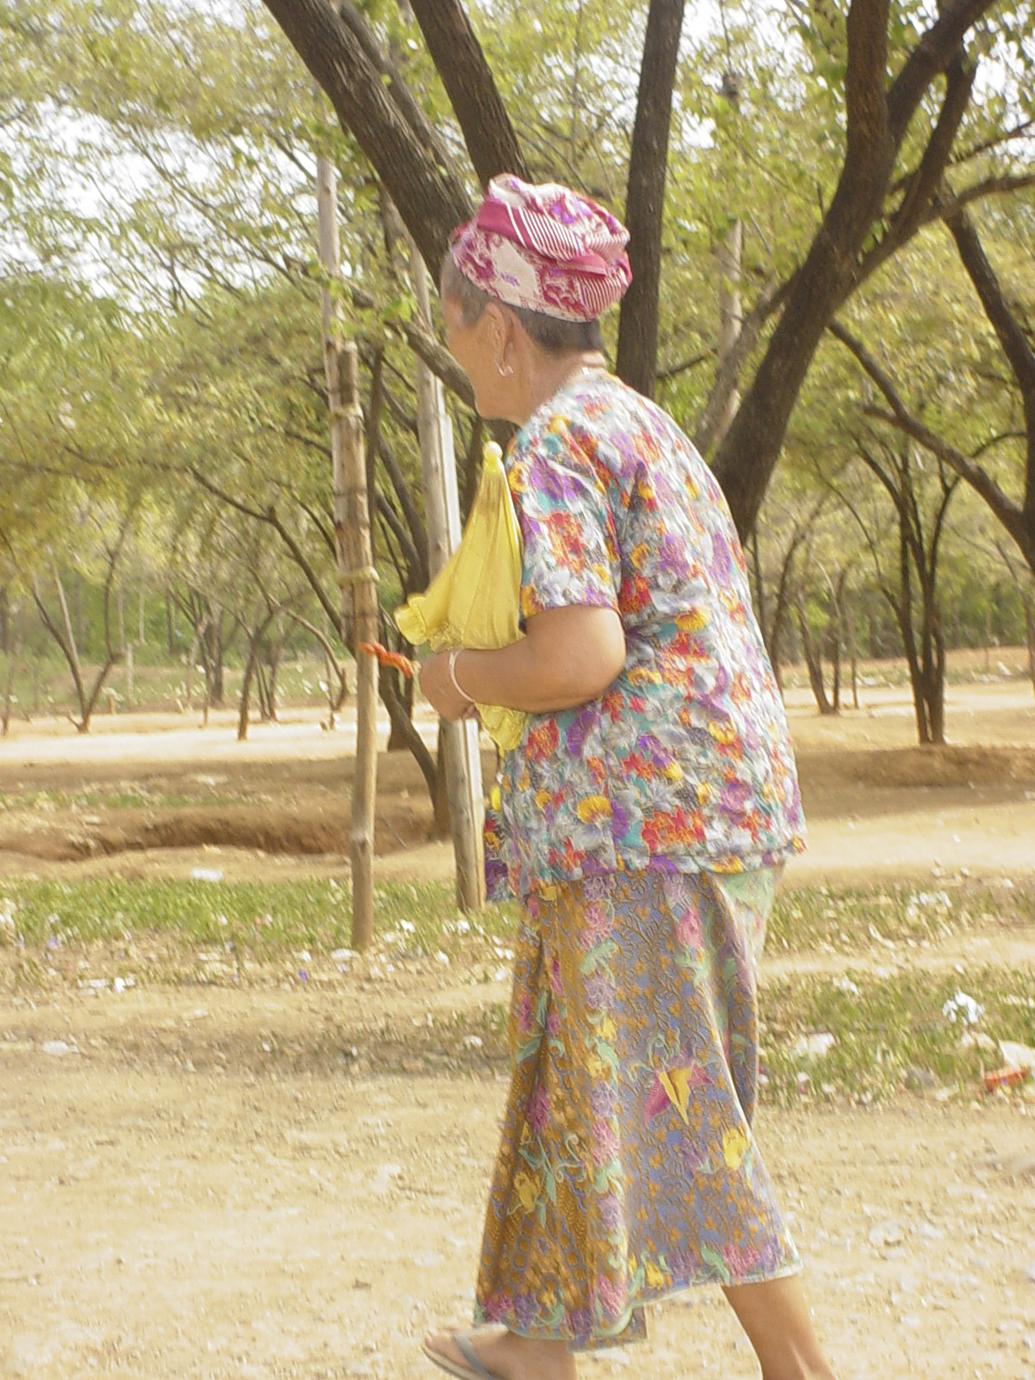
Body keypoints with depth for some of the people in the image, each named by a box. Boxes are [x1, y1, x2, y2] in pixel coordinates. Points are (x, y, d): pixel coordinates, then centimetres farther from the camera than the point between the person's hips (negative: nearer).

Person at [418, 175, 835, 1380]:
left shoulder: (554, 441, -12)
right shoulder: (648, 428, 17)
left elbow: (579, 655, -22)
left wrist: (462, 674, -4)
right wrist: (495, 666, 23)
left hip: (640, 812, -10)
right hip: (729, 786, 10)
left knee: (664, 1105, -4)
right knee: (579, 1068, 19)